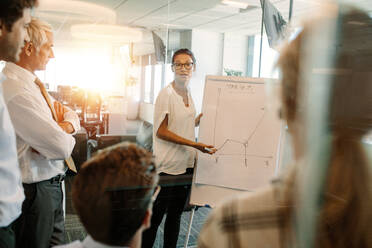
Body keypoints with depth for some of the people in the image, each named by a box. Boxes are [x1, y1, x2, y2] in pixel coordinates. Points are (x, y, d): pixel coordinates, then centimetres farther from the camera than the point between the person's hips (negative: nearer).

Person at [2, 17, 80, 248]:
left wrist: (65, 127, -12)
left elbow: (72, 116, 11)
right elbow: (62, 147, -28)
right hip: (35, 192, -9)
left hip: (51, 186, 9)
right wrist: (64, 134, -5)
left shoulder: (33, 84, 6)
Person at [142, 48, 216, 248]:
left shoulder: (188, 93, 10)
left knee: (176, 214, 18)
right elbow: (160, 131, -16)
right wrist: (194, 144, -20)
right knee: (155, 216, 3)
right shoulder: (166, 93, -12)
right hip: (167, 165, -7)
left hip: (186, 164, 8)